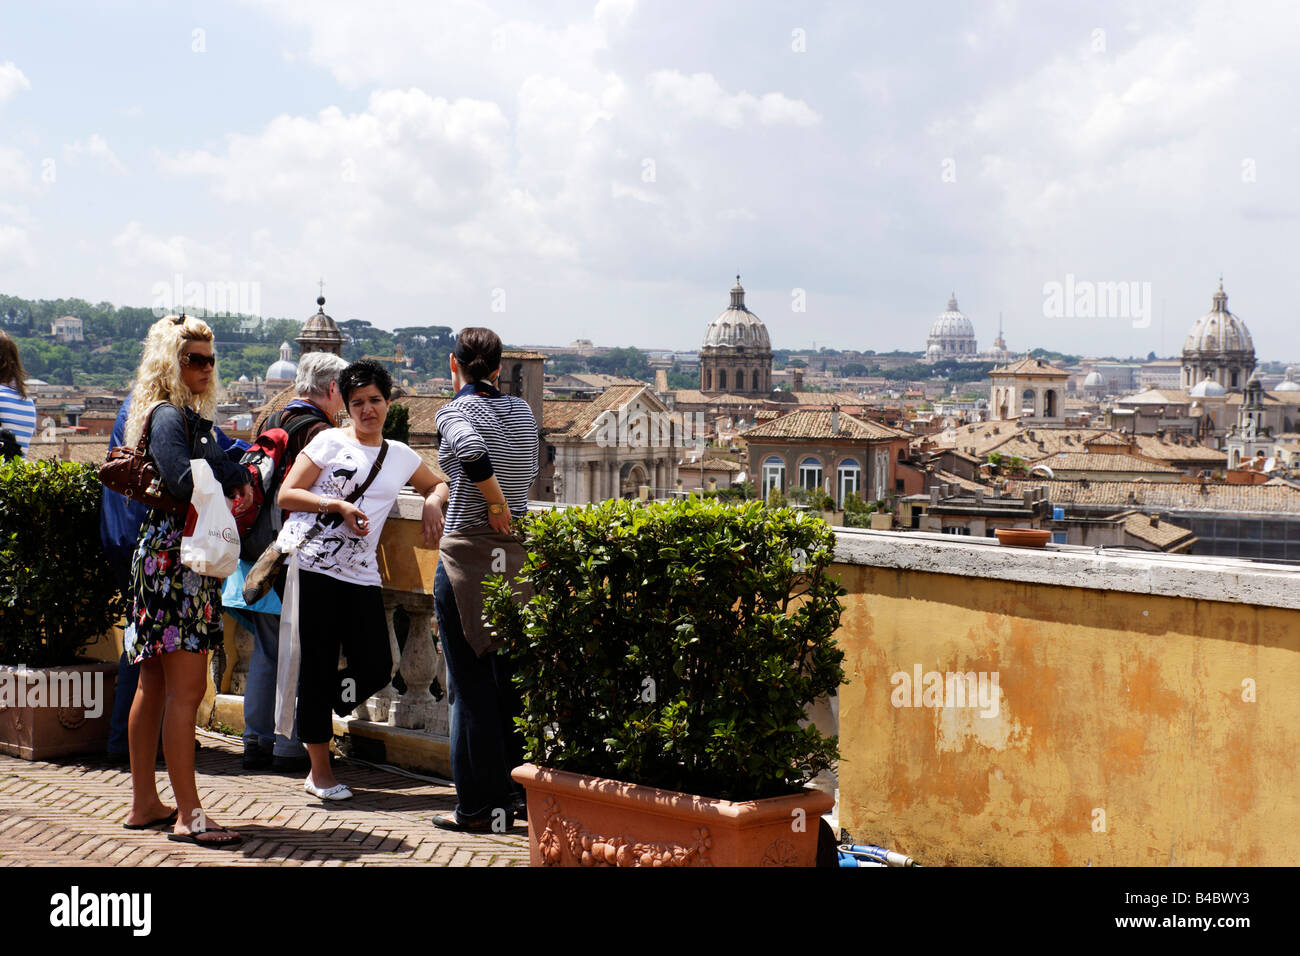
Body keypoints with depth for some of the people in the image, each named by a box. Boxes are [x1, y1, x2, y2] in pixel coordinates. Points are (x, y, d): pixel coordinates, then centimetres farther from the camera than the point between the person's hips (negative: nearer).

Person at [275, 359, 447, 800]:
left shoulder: (401, 456, 17)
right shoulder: (330, 441, 5)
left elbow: (437, 484, 33)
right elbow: (286, 495, 1)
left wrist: (432, 504, 11)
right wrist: (336, 505, -10)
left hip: (361, 574, 4)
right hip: (312, 564, -4)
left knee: (376, 669, -4)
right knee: (318, 667, -1)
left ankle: (311, 714, 26)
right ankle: (319, 771, 9)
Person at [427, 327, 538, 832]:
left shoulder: (456, 411, -8)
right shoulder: (522, 411, 10)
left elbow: (472, 451, -30)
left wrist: (495, 506, -15)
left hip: (468, 554, -6)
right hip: (519, 556, 6)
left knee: (470, 685, 1)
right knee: (511, 677, 14)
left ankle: (475, 807, 7)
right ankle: (516, 793, 20)